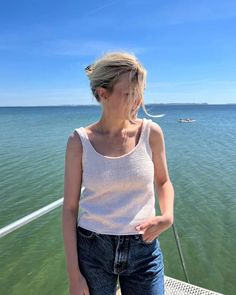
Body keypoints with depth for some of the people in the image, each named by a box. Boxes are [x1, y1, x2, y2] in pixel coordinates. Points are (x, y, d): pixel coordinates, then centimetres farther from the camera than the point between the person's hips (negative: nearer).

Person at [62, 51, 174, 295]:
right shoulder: (80, 141, -11)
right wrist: (73, 274, -4)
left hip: (143, 250, 1)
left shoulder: (151, 133, -8)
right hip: (92, 250, 0)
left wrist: (167, 216, -11)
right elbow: (70, 208, -5)